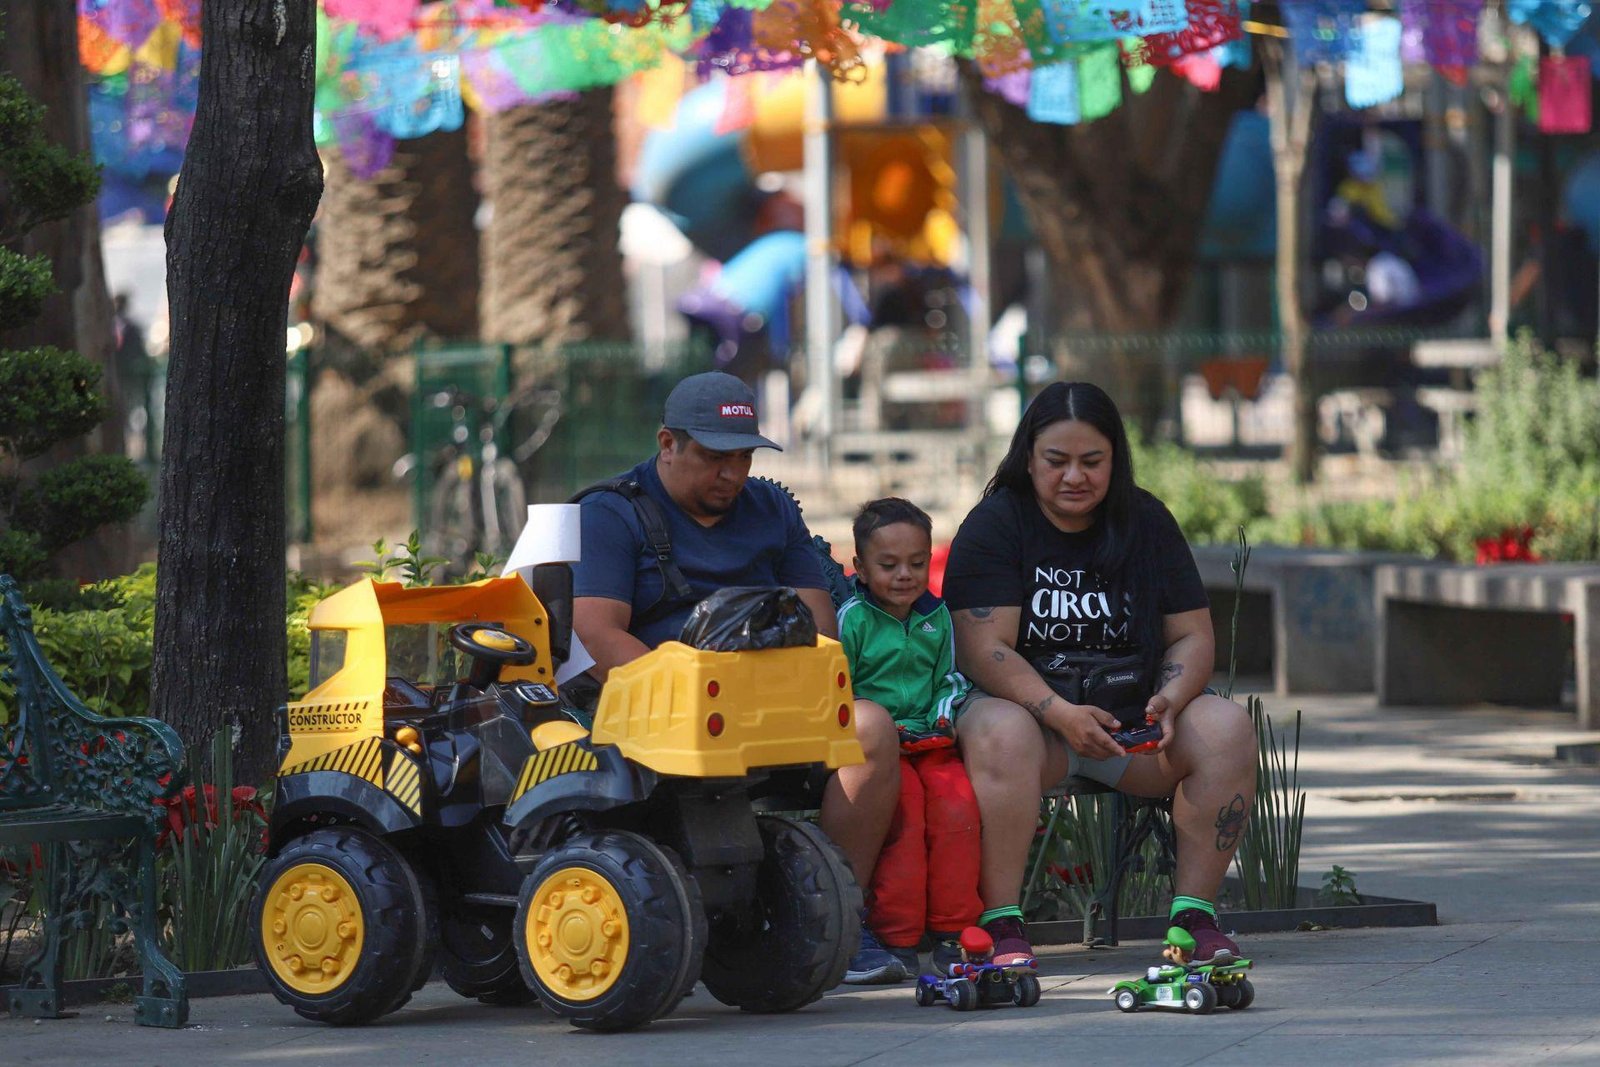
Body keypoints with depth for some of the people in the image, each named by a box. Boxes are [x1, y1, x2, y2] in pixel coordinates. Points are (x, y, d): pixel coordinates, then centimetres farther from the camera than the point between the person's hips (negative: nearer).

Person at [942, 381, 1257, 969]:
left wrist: (1168, 702, -16)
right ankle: (1001, 923, -35)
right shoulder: (993, 525, -3)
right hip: (1029, 705, -4)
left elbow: (1192, 636, 7)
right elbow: (983, 650, -14)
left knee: (1228, 730, -22)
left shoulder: (1146, 521, 8)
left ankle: (1194, 913, -17)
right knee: (1001, 735, -38)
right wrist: (1062, 715, -28)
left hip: (1129, 716, 4)